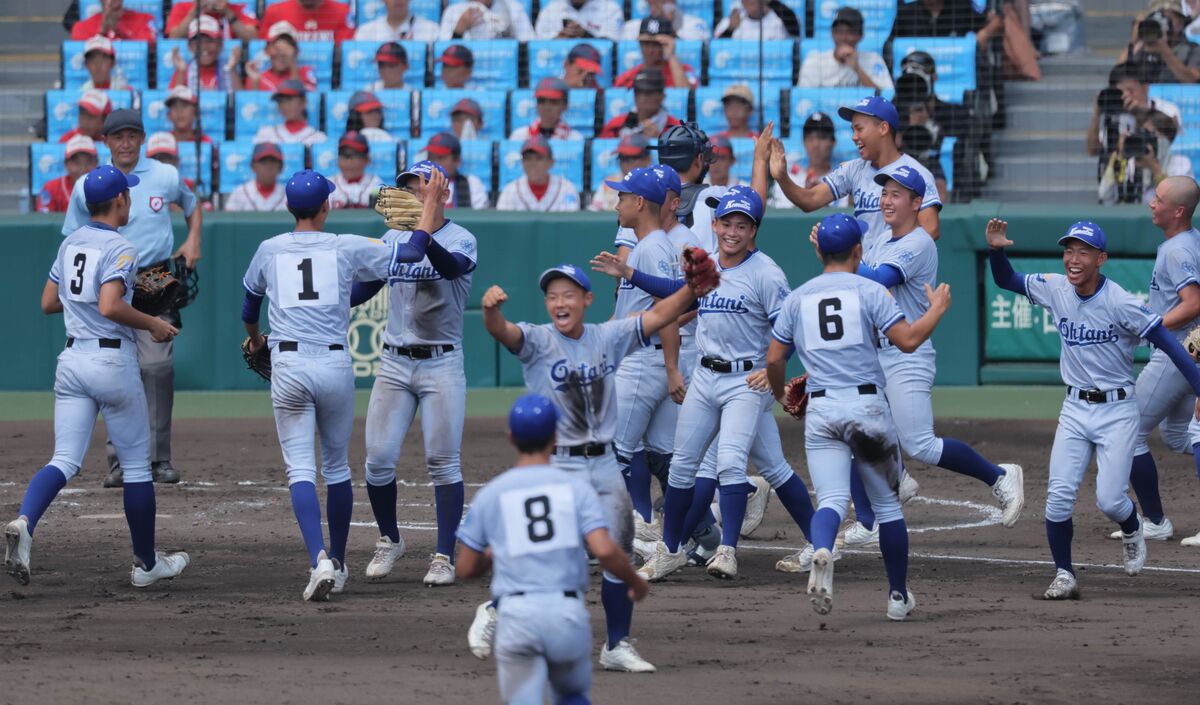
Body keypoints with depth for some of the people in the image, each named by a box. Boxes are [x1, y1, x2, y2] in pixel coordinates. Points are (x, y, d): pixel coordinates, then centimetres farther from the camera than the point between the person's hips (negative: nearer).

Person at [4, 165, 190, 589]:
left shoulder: (71, 242, 10)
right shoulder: (119, 249, -13)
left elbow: (48, 303, 16)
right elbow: (110, 307, -26)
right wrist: (154, 325, -13)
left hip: (72, 361, 6)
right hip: (113, 360, -6)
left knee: (65, 461, -2)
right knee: (137, 465, 8)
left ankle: (24, 522, -31)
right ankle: (147, 564, 17)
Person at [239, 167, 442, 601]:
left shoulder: (269, 251, 7)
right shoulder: (347, 248, 0)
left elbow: (249, 308, 23)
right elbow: (413, 252, 1)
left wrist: (255, 339, 46)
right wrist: (431, 202, 14)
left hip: (287, 366, 0)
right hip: (335, 366, 0)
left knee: (300, 469, -3)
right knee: (337, 467, 16)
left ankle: (319, 560, -23)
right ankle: (337, 564, 26)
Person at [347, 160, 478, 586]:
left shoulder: (460, 240, -7)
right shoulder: (391, 239, 9)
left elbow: (452, 267, -30)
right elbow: (361, 290, 12)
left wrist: (423, 232, -48)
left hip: (442, 363, -4)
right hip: (394, 363, 4)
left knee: (443, 462, -3)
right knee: (378, 459, 0)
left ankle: (445, 556, 3)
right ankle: (389, 541, 21)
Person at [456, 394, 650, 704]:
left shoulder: (489, 494, 7)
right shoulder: (575, 486, 4)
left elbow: (466, 568, 11)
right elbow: (605, 550, -9)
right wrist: (636, 583, 10)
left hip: (516, 614, -1)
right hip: (569, 613, 1)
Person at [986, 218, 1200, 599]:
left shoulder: (1121, 303, -18)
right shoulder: (1056, 289, -3)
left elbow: (1167, 342, -16)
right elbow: (1007, 280, 10)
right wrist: (996, 249, -11)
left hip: (1117, 410, -4)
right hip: (1075, 408, 4)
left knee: (1110, 501, -8)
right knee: (1058, 496, -7)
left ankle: (1132, 530, 27)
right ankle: (1064, 577, 7)